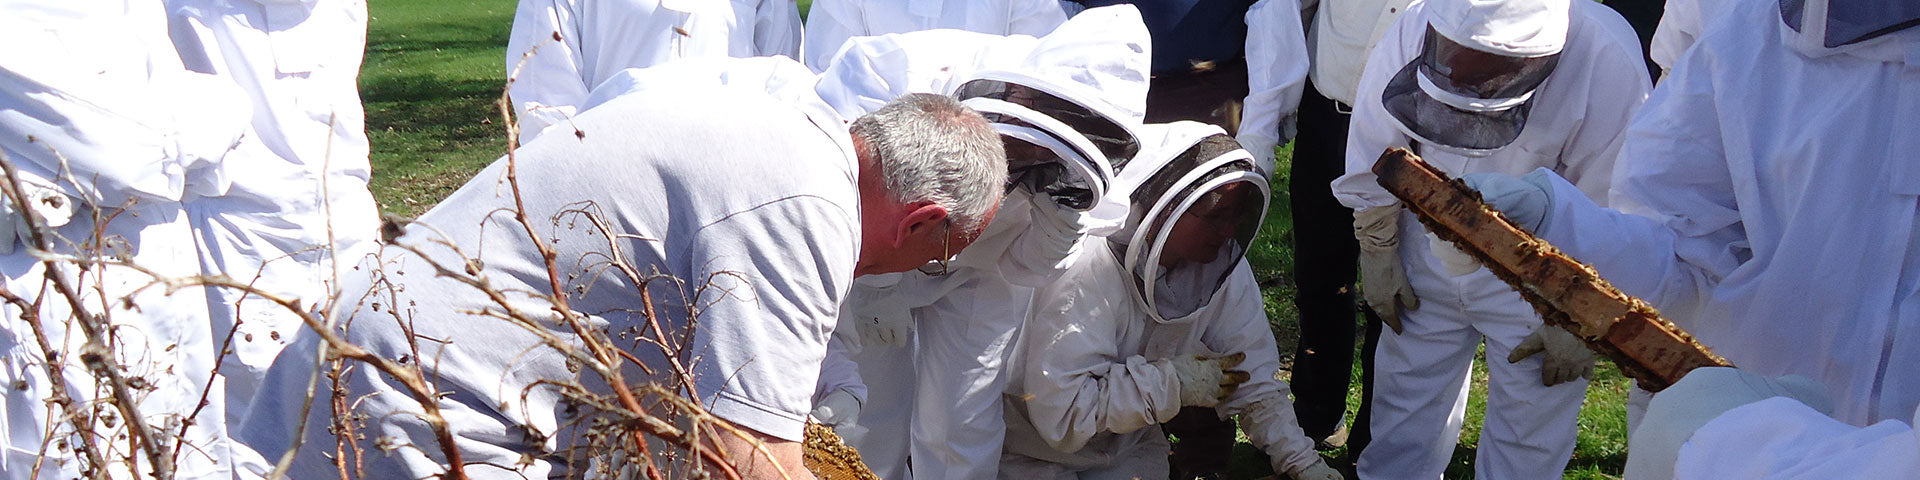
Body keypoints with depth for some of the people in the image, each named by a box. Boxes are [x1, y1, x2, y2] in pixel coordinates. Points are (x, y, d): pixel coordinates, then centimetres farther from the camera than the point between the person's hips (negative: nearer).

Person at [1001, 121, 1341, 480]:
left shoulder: (1225, 265, -9)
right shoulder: (1087, 270, -29)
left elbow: (1253, 377, -3)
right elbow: (1058, 412, -33)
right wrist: (1173, 381, -26)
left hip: (1129, 448, 6)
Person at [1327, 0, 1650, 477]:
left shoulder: (1609, 72, -32)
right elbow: (1376, 159, -5)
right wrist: (1378, 255, 5)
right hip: (1432, 255, 3)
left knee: (1527, 438, 9)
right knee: (1406, 406, 17)